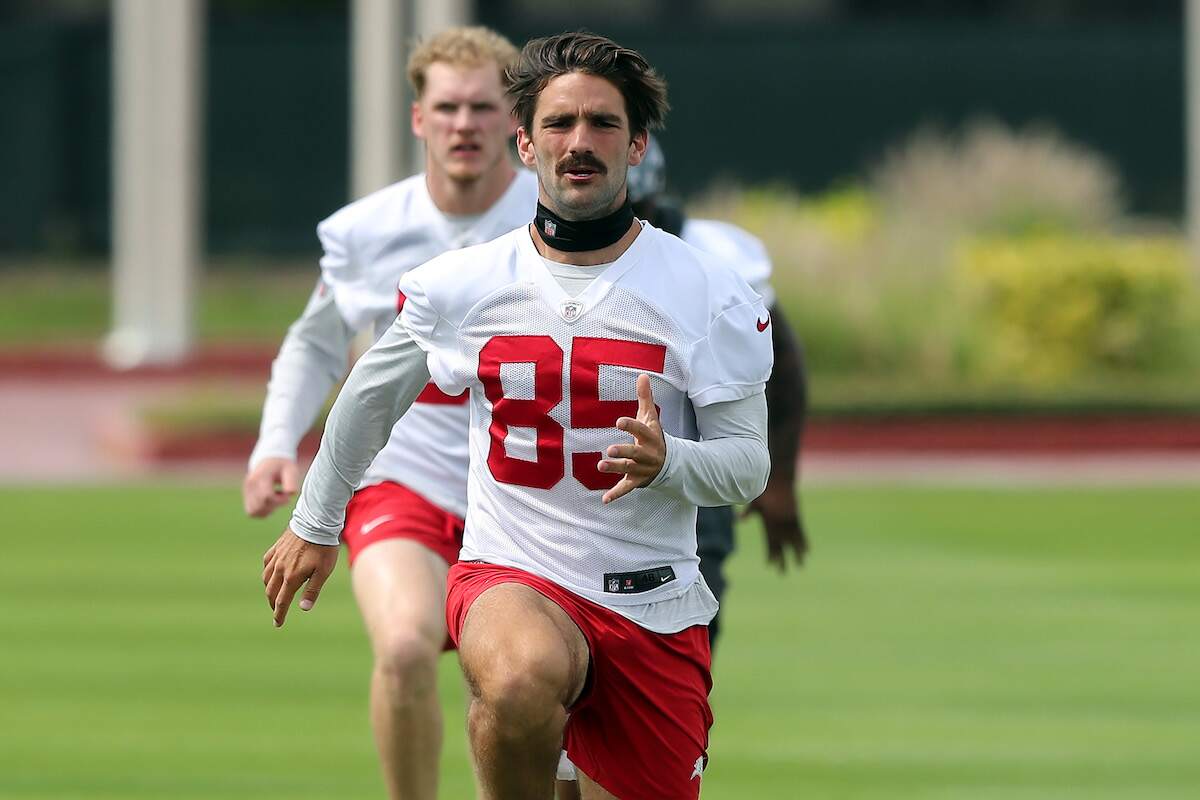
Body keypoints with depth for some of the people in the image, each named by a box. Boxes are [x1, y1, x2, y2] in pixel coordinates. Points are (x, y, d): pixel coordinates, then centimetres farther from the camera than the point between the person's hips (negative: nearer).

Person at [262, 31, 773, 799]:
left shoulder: (710, 293, -2)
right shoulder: (458, 284, 1)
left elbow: (749, 463, 0)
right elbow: (371, 396, 20)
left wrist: (665, 460, -22)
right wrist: (314, 524, 30)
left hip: (656, 612, 2)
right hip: (508, 576, -2)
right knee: (523, 677, -36)